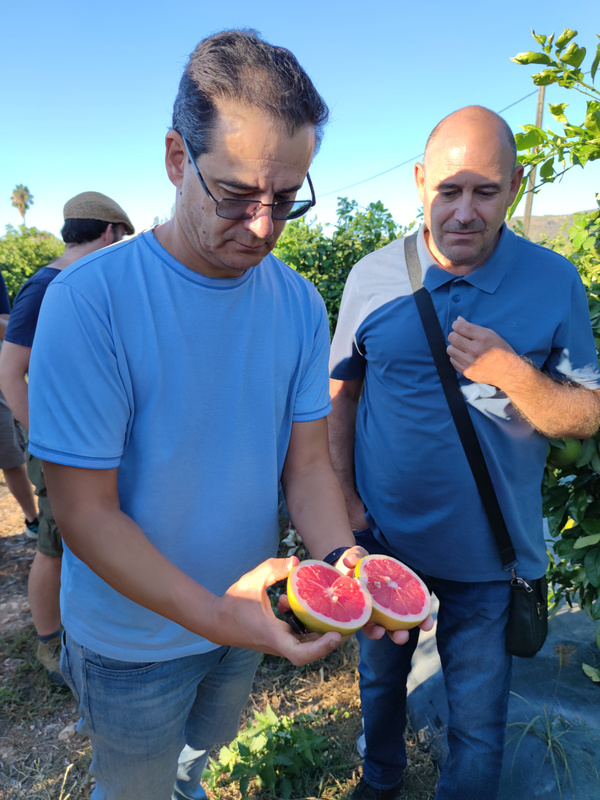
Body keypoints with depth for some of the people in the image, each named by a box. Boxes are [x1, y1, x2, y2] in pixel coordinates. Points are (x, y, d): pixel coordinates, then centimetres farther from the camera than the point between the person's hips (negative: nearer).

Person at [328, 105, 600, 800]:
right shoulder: (372, 276, -7)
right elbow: (340, 392, 2)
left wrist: (510, 372, -25)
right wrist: (343, 498, -4)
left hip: (489, 558, -1)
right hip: (383, 537, 2)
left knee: (478, 723, 16)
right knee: (380, 680, 26)